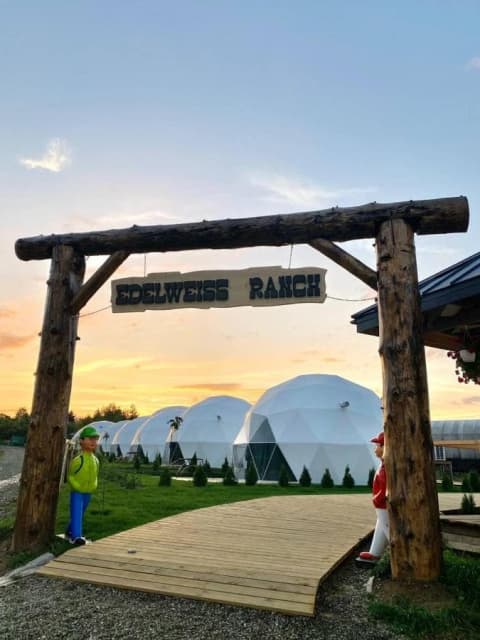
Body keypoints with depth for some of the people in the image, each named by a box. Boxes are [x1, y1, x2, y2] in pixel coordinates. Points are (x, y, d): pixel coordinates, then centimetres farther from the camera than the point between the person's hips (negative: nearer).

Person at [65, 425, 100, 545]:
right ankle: (76, 536, -9)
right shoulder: (78, 460, -19)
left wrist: (93, 486, 6)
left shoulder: (95, 460, 2)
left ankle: (70, 532, 33)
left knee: (80, 515, 17)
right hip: (77, 492, -7)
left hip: (88, 493, 7)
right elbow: (70, 476, -10)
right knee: (76, 514, -10)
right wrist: (76, 486, -13)